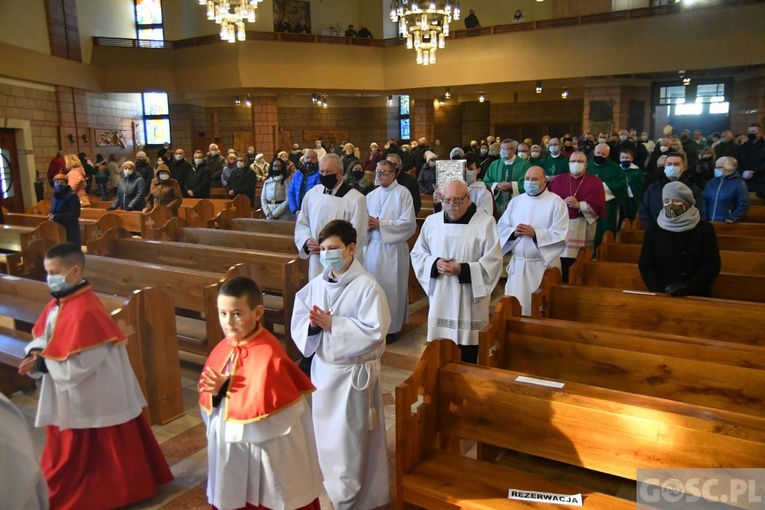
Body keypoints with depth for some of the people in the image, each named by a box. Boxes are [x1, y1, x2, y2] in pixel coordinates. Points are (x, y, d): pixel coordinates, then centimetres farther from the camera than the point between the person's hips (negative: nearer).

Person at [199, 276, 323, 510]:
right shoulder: (223, 348, -1)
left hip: (266, 453, -7)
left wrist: (226, 390, -20)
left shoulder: (267, 355, -26)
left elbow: (262, 407, -26)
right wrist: (216, 392, -16)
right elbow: (208, 396, 6)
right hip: (231, 447, 7)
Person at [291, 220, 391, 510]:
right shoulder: (316, 285, 0)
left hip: (354, 373, -6)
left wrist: (332, 324, -25)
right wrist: (312, 324, -21)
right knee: (324, 434, 20)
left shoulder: (368, 287, -18)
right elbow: (298, 321, 2)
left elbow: (374, 332, -23)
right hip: (322, 369, 6)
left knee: (351, 438, 6)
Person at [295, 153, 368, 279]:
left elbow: (357, 237, -13)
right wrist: (307, 241, -9)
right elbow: (302, 224, 12)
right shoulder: (312, 194, 4)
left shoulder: (356, 199, -11)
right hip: (317, 263, 4)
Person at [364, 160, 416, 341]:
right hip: (372, 247, 5)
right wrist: (367, 224, -12)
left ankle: (391, 327, 17)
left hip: (393, 249, -5)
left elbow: (409, 223, -14)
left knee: (391, 289, 3)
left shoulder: (403, 193, -7)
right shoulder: (371, 196, 10)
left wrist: (381, 224, -16)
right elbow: (364, 221, 12)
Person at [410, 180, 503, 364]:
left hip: (469, 299, -3)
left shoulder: (486, 222, -4)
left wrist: (462, 269, -18)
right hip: (440, 297, 3)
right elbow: (417, 253, 10)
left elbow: (493, 261, -7)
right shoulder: (432, 221, 7)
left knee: (467, 353, 3)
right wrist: (435, 263, -10)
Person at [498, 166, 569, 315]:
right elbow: (501, 228, 8)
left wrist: (535, 233, -21)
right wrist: (514, 232, -13)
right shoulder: (515, 201, 10)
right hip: (518, 263, 4)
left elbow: (561, 236, -12)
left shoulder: (556, 202, -4)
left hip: (544, 264, -4)